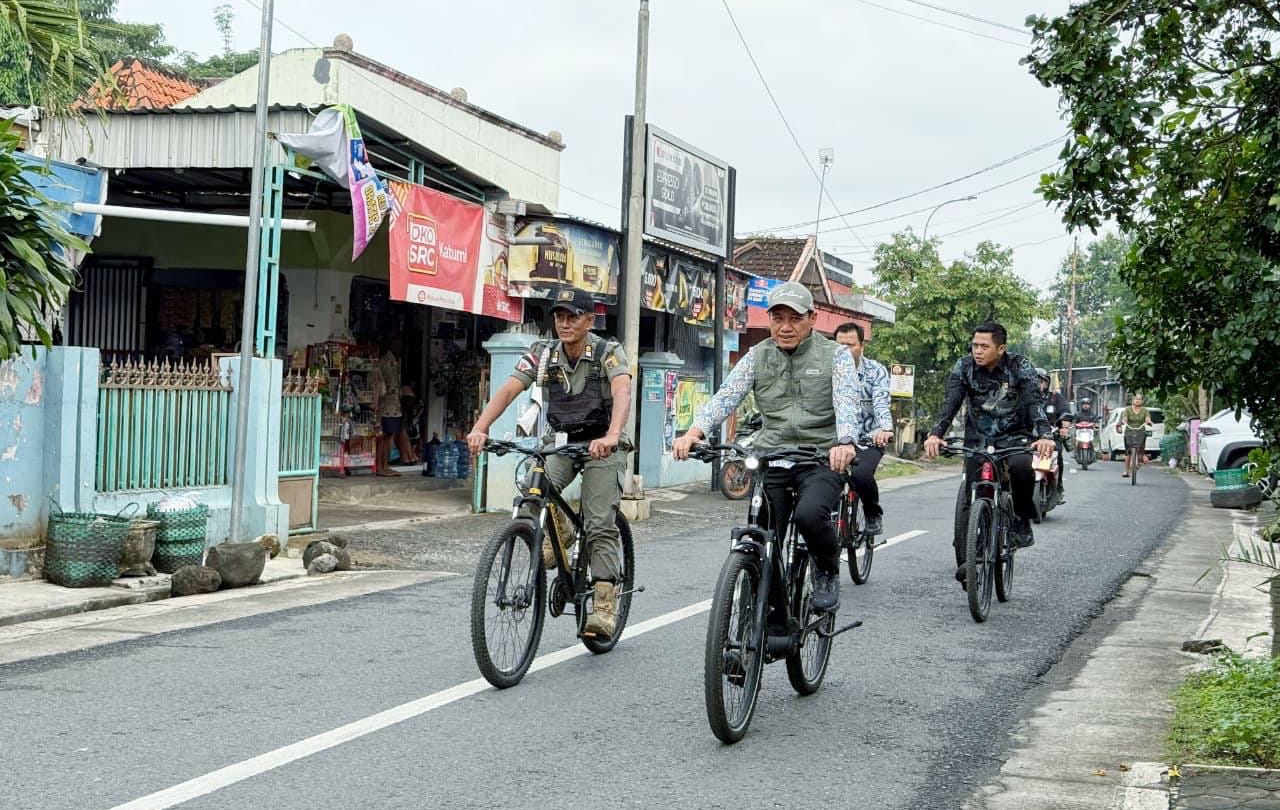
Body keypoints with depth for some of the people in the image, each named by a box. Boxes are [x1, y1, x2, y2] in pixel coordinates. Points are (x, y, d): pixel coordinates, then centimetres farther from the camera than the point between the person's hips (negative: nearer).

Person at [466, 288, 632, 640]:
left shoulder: (609, 353, -16)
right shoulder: (543, 354, -6)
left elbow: (622, 393, -34)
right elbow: (507, 390, -17)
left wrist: (611, 436, -53)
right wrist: (479, 429, -34)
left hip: (603, 447, -3)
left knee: (600, 525, -14)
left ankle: (604, 605, -11)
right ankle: (553, 537, 7)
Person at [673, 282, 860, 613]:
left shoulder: (835, 356, 1)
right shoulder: (757, 357, 8)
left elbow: (846, 404, -14)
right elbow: (725, 397, -5)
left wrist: (845, 442, -36)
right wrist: (695, 431, -25)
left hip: (821, 461, -3)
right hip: (770, 461, 3)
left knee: (809, 515, -31)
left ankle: (827, 570, 1)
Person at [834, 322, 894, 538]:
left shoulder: (876, 371, -5)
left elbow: (882, 403, -21)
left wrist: (885, 429, -42)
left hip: (868, 440, -3)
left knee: (861, 474, -30)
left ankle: (874, 514, -1)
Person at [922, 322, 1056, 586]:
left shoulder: (1020, 367, -11)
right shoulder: (964, 367, -5)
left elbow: (1034, 403, -23)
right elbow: (951, 403, -17)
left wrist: (1044, 435, -41)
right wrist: (936, 434, -35)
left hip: (1014, 438, -2)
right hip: (978, 439, 2)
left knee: (1022, 467, -34)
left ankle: (1021, 520, -11)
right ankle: (965, 560, -2)